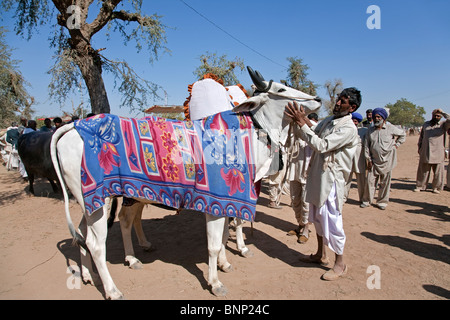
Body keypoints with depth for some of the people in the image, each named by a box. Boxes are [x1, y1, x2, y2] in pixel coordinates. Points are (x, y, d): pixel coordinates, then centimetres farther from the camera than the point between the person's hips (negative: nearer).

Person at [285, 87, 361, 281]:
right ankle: (321, 255, 36)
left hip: (332, 179, -9)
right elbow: (314, 133, 12)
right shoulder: (329, 120, 10)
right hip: (317, 175, 9)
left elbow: (321, 145, -24)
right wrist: (302, 119, -5)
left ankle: (340, 264, 18)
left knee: (331, 220, -2)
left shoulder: (348, 128, -17)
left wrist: (301, 123, -23)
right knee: (317, 217, 18)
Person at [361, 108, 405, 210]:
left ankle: (382, 202, 17)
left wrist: (396, 144, 5)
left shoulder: (390, 128, -1)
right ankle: (367, 200, 12)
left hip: (387, 161, -1)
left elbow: (403, 134, 16)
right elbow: (366, 146, 6)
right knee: (370, 180, 0)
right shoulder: (370, 130, 5)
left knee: (385, 182, 5)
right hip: (374, 161, 2)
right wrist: (369, 159, 2)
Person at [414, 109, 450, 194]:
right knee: (423, 170, 7)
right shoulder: (425, 124, 14)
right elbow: (421, 136, 20)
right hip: (425, 152, 3)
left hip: (438, 153, -3)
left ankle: (436, 188, 15)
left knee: (438, 171, 3)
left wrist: (443, 112, -11)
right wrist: (419, 147, 16)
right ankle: (420, 186, 17)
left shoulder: (443, 125, 2)